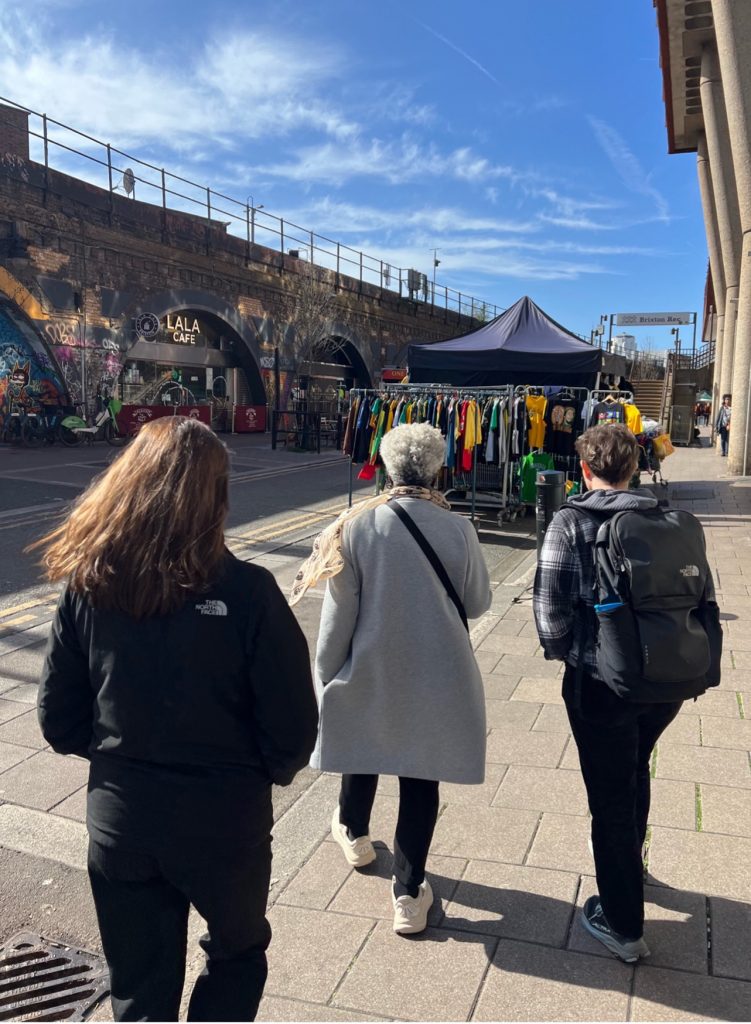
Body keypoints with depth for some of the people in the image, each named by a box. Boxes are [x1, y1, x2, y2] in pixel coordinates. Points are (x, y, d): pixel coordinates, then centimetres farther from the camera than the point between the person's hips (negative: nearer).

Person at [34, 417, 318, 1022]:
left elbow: (59, 720, -2)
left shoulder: (87, 587, -12)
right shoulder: (247, 592, -22)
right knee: (238, 952, 28)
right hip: (225, 820, -2)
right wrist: (268, 771, 6)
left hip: (118, 819, 3)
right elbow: (293, 727, -15)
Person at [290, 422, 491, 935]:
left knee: (362, 749, 25)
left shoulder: (358, 524, -14)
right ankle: (408, 894, 20)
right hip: (437, 677, 0)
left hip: (369, 672, 1)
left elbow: (340, 612, -10)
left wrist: (325, 676, 2)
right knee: (421, 779, 11)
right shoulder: (458, 528, -11)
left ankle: (354, 834, 50)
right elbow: (478, 603, 0)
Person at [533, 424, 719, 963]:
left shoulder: (570, 523, -12)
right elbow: (704, 592, 2)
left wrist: (562, 650, 3)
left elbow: (550, 604, -16)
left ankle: (624, 924, 24)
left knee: (611, 794, 11)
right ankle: (627, 862, 54)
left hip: (601, 681, -5)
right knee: (635, 772, 29)